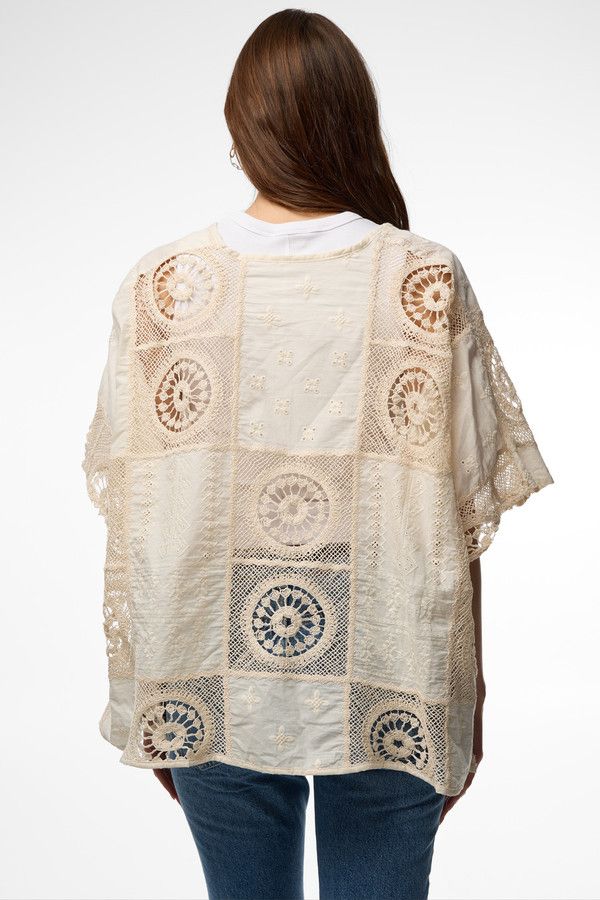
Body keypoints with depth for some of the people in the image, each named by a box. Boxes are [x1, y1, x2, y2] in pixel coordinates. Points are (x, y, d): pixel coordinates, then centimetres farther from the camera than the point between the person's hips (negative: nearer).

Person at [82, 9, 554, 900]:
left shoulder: (158, 284, -6)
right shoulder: (431, 280, -8)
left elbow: (131, 513, -3)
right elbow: (464, 510, -5)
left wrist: (147, 704, 9)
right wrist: (465, 697, 7)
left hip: (215, 695, 1)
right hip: (390, 695, 0)